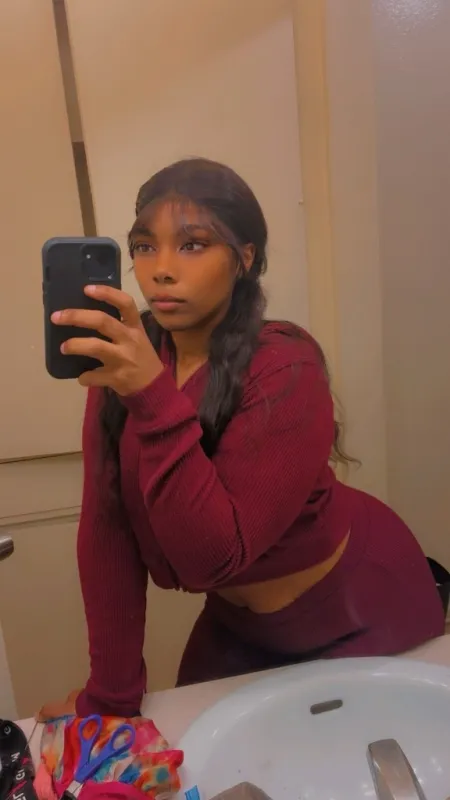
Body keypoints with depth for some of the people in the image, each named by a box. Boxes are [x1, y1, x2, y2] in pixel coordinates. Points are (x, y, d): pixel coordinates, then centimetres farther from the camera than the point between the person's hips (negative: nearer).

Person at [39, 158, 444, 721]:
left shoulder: (284, 370, -31)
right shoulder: (124, 358, -15)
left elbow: (212, 554, -34)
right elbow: (108, 529, -15)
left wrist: (155, 399, -45)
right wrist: (110, 696, -12)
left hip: (358, 615, -4)